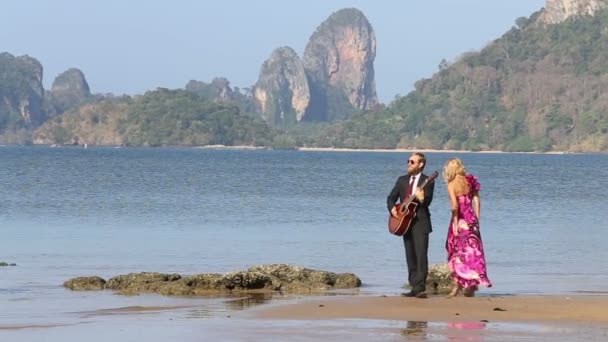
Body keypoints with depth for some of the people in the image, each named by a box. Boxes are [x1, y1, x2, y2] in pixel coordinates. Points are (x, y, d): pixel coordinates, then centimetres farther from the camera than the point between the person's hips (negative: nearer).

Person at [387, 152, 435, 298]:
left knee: (421, 255, -13)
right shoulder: (402, 180, 15)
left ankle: (421, 288, -17)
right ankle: (414, 287, 9)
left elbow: (427, 201, -12)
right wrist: (392, 208, -1)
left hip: (420, 222, -6)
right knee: (410, 256, 6)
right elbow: (391, 197, 19)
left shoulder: (427, 181, -2)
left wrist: (422, 198, -34)